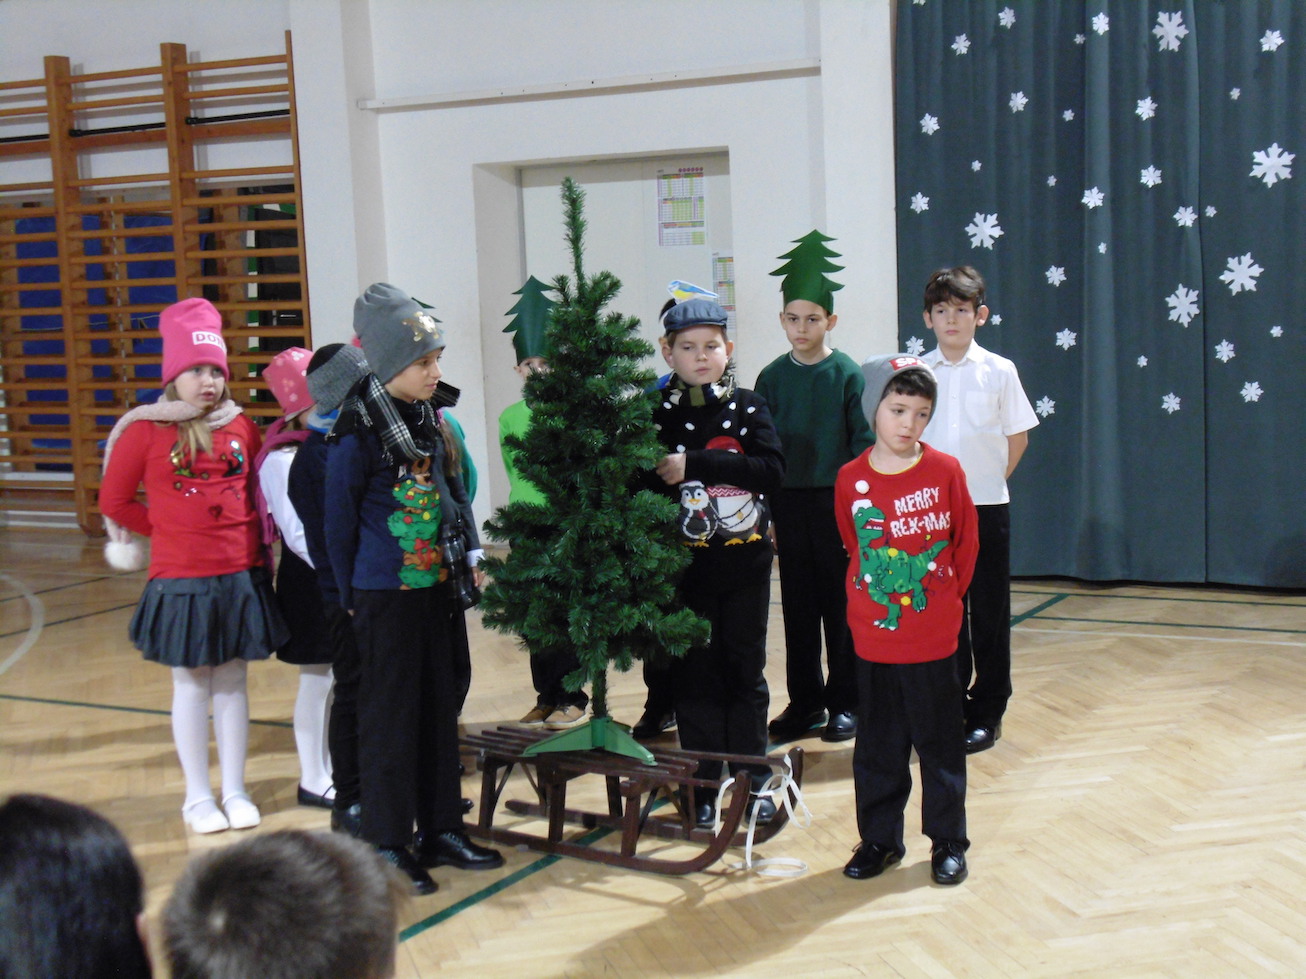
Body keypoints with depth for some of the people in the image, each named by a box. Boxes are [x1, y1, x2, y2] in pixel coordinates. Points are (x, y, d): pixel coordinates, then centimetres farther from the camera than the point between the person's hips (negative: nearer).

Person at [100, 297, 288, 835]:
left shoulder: (241, 427, 3)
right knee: (192, 685, 7)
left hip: (241, 576, 2)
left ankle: (235, 790, 21)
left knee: (232, 681, 10)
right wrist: (171, 528, 3)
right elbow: (114, 500, 3)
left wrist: (254, 541, 3)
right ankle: (198, 796, 19)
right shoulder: (145, 431, -5)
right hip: (181, 579, -2)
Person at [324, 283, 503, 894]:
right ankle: (386, 843, 13)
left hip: (432, 584, 7)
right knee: (390, 712, 1)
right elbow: (339, 519, -8)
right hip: (384, 591, -7)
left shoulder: (429, 419, 5)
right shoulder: (358, 431, -15)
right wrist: (349, 595, -3)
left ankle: (440, 830, 26)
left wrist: (471, 552, 8)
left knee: (438, 706, 14)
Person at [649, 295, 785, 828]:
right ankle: (703, 785, 14)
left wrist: (694, 465, -20)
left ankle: (752, 779, 19)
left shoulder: (749, 407, 1)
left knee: (746, 669, 8)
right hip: (685, 563, -1)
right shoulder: (656, 413, -1)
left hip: (745, 562, 1)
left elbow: (772, 469, -14)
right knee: (694, 674, 4)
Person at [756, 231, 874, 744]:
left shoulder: (847, 373, -3)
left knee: (841, 603, 3)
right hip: (788, 503, 3)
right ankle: (805, 701, 20)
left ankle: (845, 702, 14)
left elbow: (863, 442, -4)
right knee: (798, 605, 9)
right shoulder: (772, 377, 6)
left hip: (836, 502, -3)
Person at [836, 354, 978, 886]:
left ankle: (948, 841, 21)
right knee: (877, 746, 12)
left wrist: (943, 597, 8)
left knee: (940, 743, 8)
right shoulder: (850, 479, -3)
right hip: (872, 640, 2)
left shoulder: (945, 472, -7)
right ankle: (879, 837, 26)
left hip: (933, 641, -2)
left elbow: (965, 542, 4)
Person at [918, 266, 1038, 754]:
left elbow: (1017, 438, 4)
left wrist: (985, 479, 0)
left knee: (989, 611, 5)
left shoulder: (999, 371, -2)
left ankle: (987, 712, 15)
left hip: (987, 506, -1)